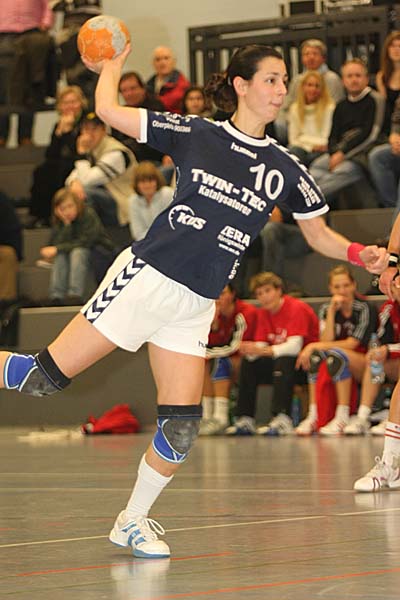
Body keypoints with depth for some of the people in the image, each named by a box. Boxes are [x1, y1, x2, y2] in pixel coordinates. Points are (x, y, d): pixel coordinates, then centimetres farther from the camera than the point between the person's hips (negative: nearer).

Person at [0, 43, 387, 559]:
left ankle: (133, 521, 18)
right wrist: (112, 66, 12)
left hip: (194, 306, 4)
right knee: (44, 378, -9)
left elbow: (319, 234, 13)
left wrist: (360, 254, -4)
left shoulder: (284, 169, 6)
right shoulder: (195, 134, -3)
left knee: (181, 428, -1)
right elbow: (108, 111, -3)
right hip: (145, 278, -4)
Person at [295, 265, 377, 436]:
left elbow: (351, 344, -16)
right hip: (339, 364, 5)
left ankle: (342, 417, -35)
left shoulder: (364, 309, -9)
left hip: (364, 365, -5)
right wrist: (332, 312, -17)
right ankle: (313, 416, -30)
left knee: (337, 354, -34)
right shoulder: (326, 309, 6)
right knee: (316, 354, -26)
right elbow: (326, 341, -8)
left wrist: (314, 346, -19)